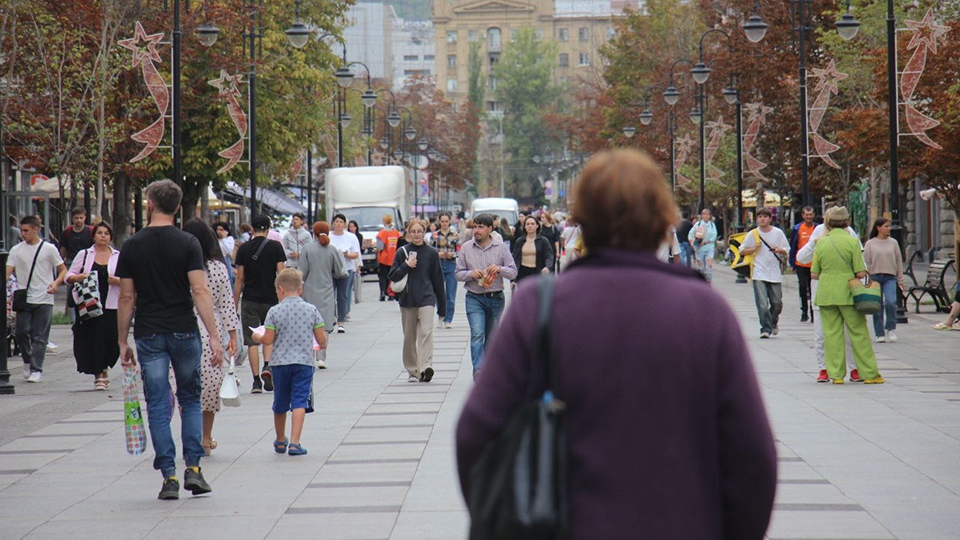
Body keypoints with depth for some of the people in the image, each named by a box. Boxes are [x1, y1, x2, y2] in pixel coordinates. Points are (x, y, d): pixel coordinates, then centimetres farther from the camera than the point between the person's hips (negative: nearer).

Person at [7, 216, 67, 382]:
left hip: (44, 300, -2)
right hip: (23, 299, 2)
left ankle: (36, 370, 2)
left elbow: (63, 270, 6)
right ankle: (27, 360, 22)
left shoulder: (49, 249, 1)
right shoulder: (16, 250, 7)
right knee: (21, 331, -3)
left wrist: (55, 283, -13)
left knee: (39, 337, -2)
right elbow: (8, 272, 2)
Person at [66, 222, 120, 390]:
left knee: (109, 341, -4)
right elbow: (69, 275, 10)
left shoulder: (119, 257, 11)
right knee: (90, 339, -5)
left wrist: (118, 281, -11)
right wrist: (78, 277, -12)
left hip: (110, 306, 0)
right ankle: (99, 373, 8)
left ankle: (103, 369, 22)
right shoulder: (84, 255, 10)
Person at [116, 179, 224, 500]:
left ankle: (169, 476, 0)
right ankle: (193, 468, 5)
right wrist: (214, 336, -11)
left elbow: (127, 298, 1)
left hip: (149, 335, 0)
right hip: (184, 332, 0)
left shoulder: (132, 246, 0)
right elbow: (200, 291, -11)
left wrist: (123, 342, 8)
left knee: (158, 406, 4)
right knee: (190, 399, 14)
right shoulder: (187, 244, -4)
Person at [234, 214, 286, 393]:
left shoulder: (244, 249, 1)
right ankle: (267, 366, -8)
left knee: (252, 341, 3)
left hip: (249, 300, 0)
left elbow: (239, 278, 2)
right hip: (270, 298, 0)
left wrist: (234, 303, 8)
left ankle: (256, 380, -1)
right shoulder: (275, 247, -2)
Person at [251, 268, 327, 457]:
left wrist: (258, 338, 15)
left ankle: (280, 441, 31)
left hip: (280, 362, 1)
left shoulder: (274, 311, -5)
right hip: (304, 362, 0)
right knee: (299, 402, -4)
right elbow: (321, 339, 0)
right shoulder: (311, 310, -1)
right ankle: (294, 443, -16)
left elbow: (268, 340, -6)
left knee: (280, 404, 15)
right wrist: (321, 345, 22)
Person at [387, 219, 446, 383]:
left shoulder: (431, 253, 4)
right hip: (407, 299, 2)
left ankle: (426, 367, -29)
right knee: (409, 337, 8)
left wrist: (442, 305, 9)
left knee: (426, 332, -18)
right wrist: (406, 266, -14)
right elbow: (393, 276, 3)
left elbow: (438, 279, 8)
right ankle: (412, 371, 18)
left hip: (426, 298, -2)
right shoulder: (402, 252, 5)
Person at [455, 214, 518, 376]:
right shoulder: (466, 248, 3)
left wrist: (499, 269, -17)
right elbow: (458, 273, 7)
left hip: (496, 298, 1)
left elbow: (513, 272, 3)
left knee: (491, 338, 11)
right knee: (477, 334, -19)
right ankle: (478, 372, -28)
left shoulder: (501, 247, 2)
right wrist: (471, 274, -14)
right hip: (474, 298, -1)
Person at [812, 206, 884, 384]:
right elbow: (860, 273, -9)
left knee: (832, 333, 7)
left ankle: (836, 374, 6)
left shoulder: (821, 243, 2)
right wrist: (865, 273, 14)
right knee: (859, 332, 5)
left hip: (826, 293, 2)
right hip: (847, 292, -2)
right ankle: (869, 373, 9)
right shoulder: (852, 242, -6)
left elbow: (814, 274, 5)